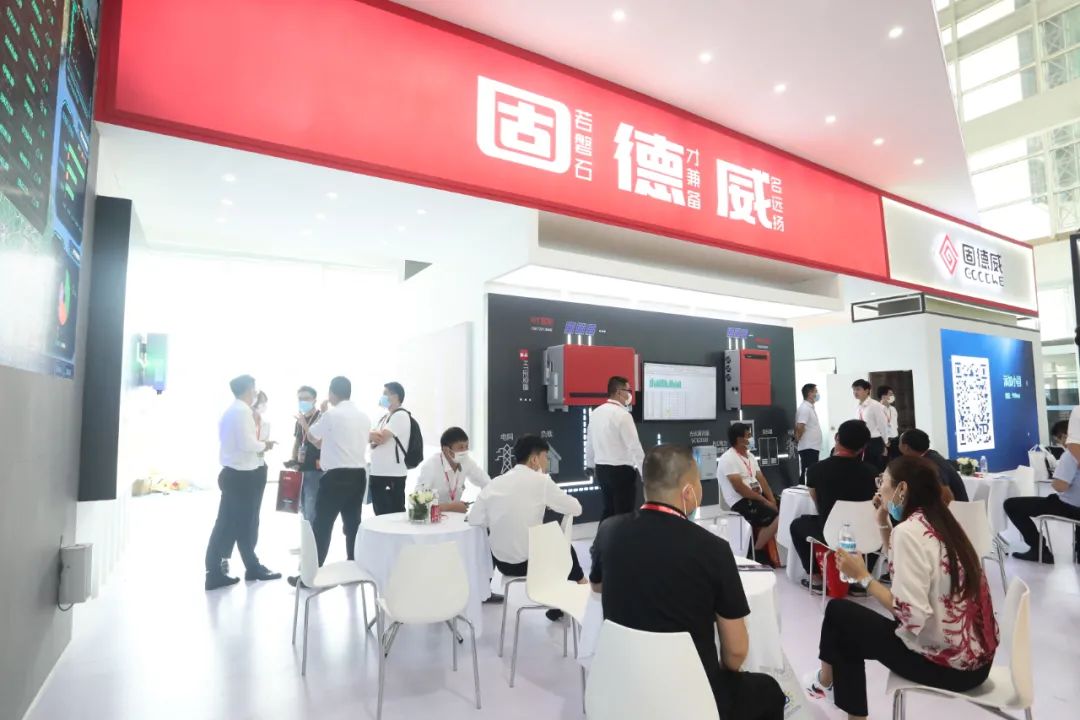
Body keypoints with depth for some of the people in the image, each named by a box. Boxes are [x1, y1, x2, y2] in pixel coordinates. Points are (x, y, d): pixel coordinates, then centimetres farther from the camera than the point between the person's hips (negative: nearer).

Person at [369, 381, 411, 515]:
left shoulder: (401, 415, -10)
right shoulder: (385, 417, 18)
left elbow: (381, 437, -17)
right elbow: (375, 438, 12)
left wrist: (371, 434, 2)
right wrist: (373, 436, -10)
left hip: (393, 475, -9)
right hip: (377, 473, 9)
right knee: (380, 514, 15)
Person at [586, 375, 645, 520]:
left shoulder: (596, 413, 5)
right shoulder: (623, 414, -16)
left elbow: (590, 442, 12)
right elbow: (635, 445, -17)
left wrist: (591, 465, 25)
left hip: (602, 470, 7)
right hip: (622, 471, -7)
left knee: (608, 510, 18)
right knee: (624, 514, 4)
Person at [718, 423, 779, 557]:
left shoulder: (749, 455, 14)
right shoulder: (728, 459, -14)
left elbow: (761, 479, 9)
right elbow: (739, 487, -20)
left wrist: (771, 499, -7)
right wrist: (764, 501, -17)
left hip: (757, 496, 9)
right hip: (741, 501, -9)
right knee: (776, 518, -22)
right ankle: (755, 552, -8)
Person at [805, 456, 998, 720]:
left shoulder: (909, 530, -22)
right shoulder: (938, 522, 5)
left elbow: (911, 615, -27)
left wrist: (862, 576, -15)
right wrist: (883, 524, 12)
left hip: (949, 663, -8)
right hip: (976, 655, 8)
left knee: (838, 612, 6)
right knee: (850, 630, 19)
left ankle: (827, 681, 31)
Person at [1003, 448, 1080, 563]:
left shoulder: (1071, 454, -20)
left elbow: (1060, 486, -28)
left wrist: (1053, 482, -6)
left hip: (1071, 507, -9)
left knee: (1011, 505, -4)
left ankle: (1040, 551, 5)